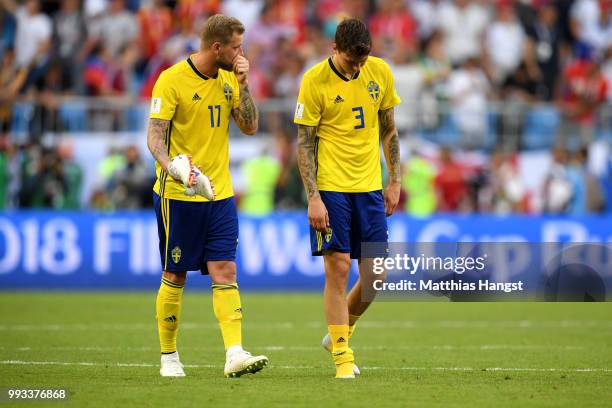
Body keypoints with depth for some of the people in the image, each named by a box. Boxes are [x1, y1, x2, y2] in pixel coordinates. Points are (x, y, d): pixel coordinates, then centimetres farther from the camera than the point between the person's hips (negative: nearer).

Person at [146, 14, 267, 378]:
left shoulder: (228, 79, 8)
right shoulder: (172, 79, -11)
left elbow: (250, 127, 6)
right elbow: (155, 134, -16)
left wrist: (242, 84, -6)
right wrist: (170, 166, -34)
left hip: (220, 194, 5)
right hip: (178, 195, -5)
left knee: (225, 273, -6)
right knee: (175, 277, 4)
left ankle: (235, 354, -14)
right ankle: (169, 357, 16)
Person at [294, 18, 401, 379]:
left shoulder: (380, 72, 3)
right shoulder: (315, 81, -9)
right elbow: (305, 143, -7)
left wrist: (395, 182, 10)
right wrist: (313, 197, -13)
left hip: (370, 187, 4)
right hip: (331, 187, -4)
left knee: (374, 275, 3)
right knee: (338, 269, -7)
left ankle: (339, 334, 26)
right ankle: (342, 357, 0)